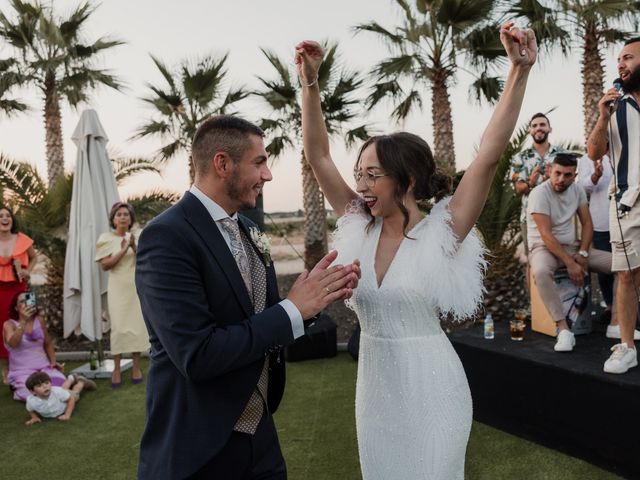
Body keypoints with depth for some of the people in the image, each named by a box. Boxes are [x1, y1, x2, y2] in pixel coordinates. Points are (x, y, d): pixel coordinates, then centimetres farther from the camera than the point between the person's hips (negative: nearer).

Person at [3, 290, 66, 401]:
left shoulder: (39, 320, 8)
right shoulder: (9, 324, -4)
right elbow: (13, 344, -25)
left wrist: (53, 361, 6)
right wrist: (23, 321, -32)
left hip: (44, 367, 3)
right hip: (22, 371, -3)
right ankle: (18, 388, 5)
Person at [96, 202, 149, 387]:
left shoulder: (138, 235, 4)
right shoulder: (106, 238, 0)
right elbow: (105, 265, -8)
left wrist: (134, 246, -18)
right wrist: (123, 250, -19)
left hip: (137, 287, 1)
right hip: (118, 288, -1)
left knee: (137, 325, 3)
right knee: (118, 327, -4)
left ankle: (136, 366, 13)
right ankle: (116, 369, 5)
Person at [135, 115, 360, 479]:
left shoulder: (249, 231, 6)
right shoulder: (166, 237, -19)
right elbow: (197, 355, -26)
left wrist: (318, 294, -6)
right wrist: (294, 309, -20)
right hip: (198, 449, -7)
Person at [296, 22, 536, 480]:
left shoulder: (441, 233, -14)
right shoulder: (361, 228, -3)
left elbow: (491, 152, -21)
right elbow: (318, 155, -4)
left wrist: (520, 71, -27)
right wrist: (310, 82, -11)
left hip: (429, 386, -4)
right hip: (374, 385, 5)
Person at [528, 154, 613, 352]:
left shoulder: (577, 190, 3)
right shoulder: (539, 193, -17)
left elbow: (587, 223, 5)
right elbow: (546, 235, -22)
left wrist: (582, 254, -10)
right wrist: (570, 263, -24)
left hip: (571, 246, 7)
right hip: (544, 247, -6)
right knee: (541, 272, -41)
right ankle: (563, 329, -36)